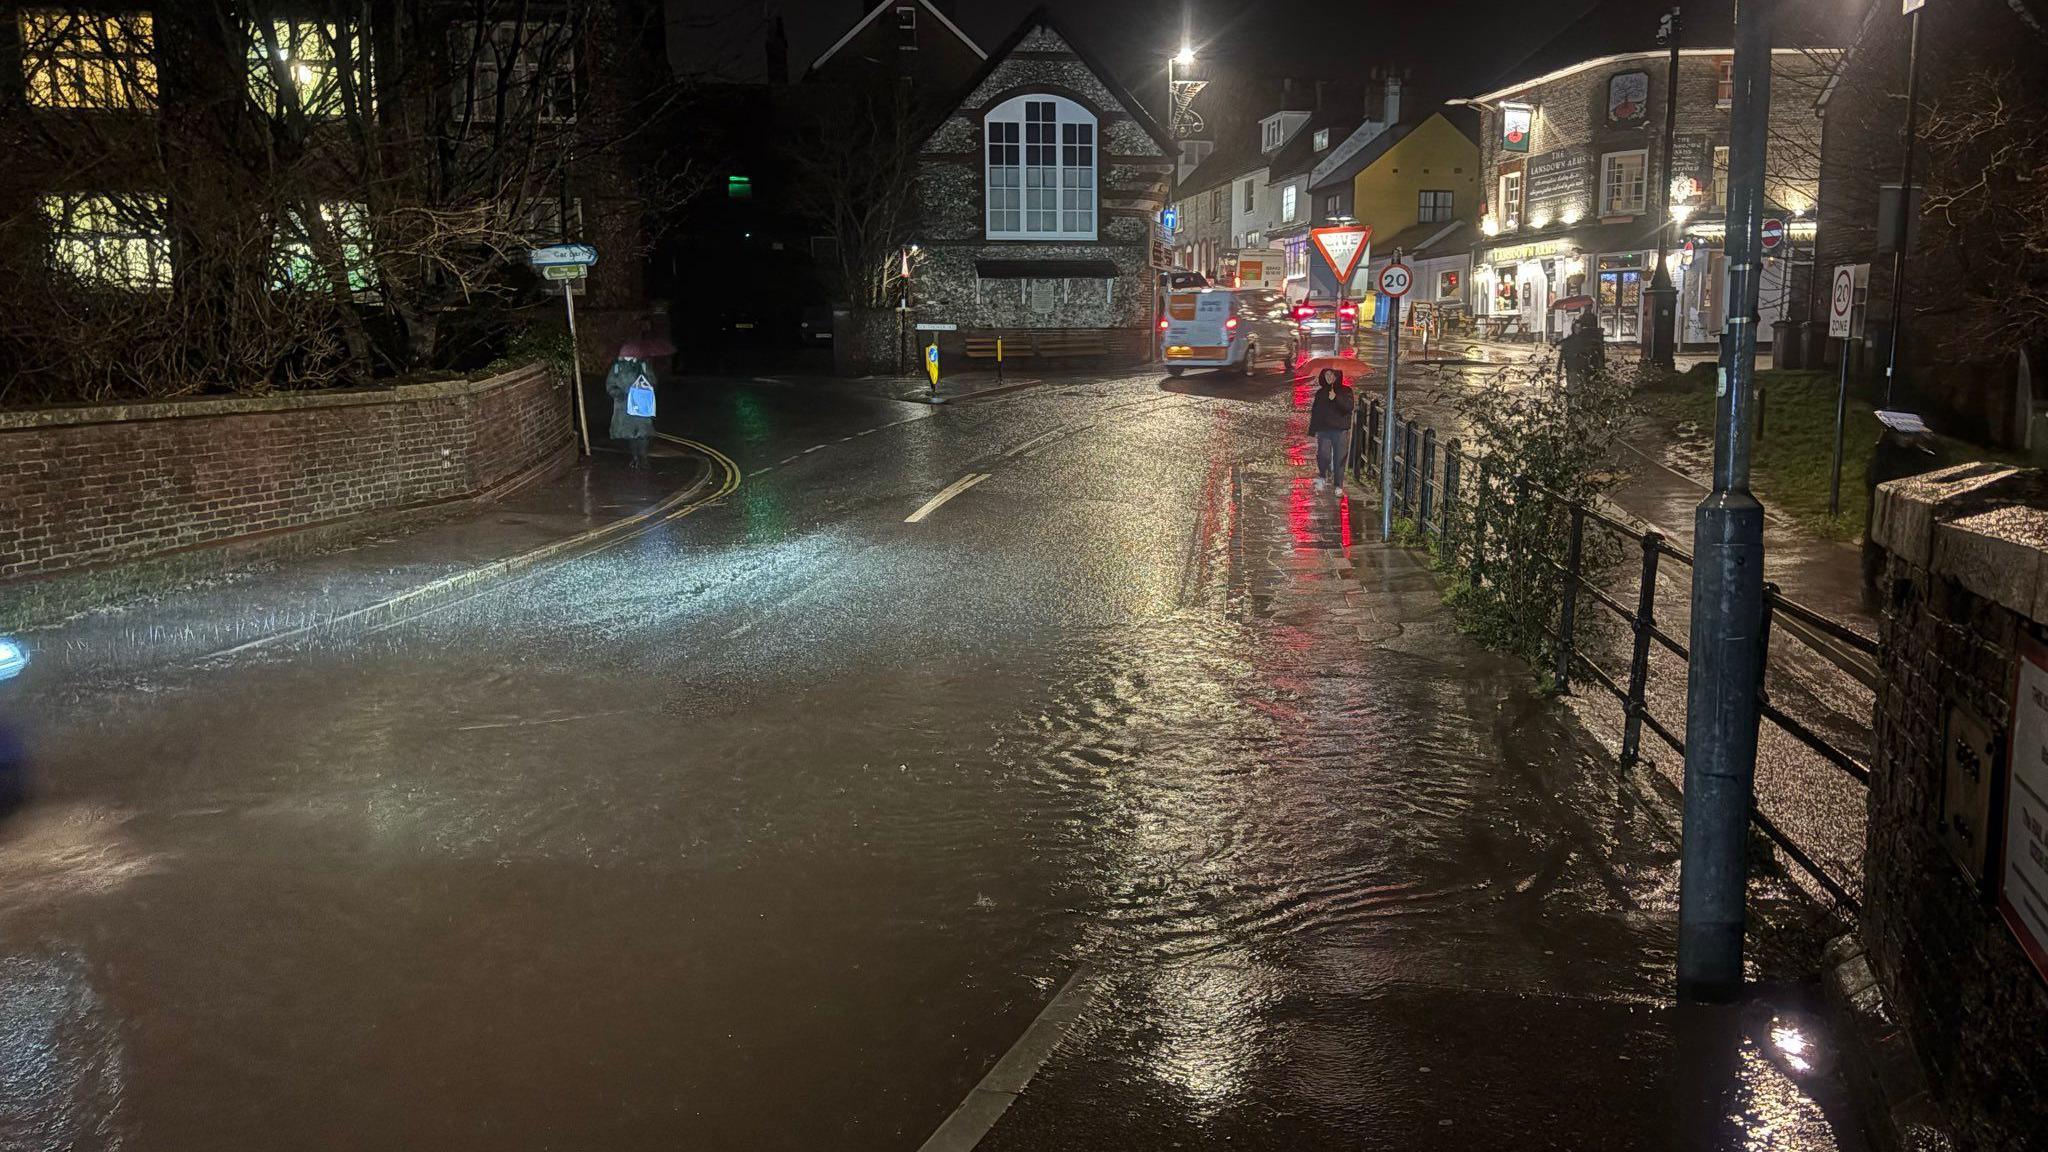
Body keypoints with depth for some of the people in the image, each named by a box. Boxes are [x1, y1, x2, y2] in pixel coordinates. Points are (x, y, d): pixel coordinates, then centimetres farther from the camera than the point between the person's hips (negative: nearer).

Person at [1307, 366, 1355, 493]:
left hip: (1340, 430, -2)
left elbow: (1349, 406, -9)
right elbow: (1315, 411, 14)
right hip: (1324, 430, 2)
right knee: (1323, 455, -12)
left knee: (1339, 459, -1)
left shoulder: (1345, 391, 5)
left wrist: (1336, 398, -19)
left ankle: (1339, 486, 6)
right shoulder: (1321, 393, 13)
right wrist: (1312, 430, 10)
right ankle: (1323, 476, 14)